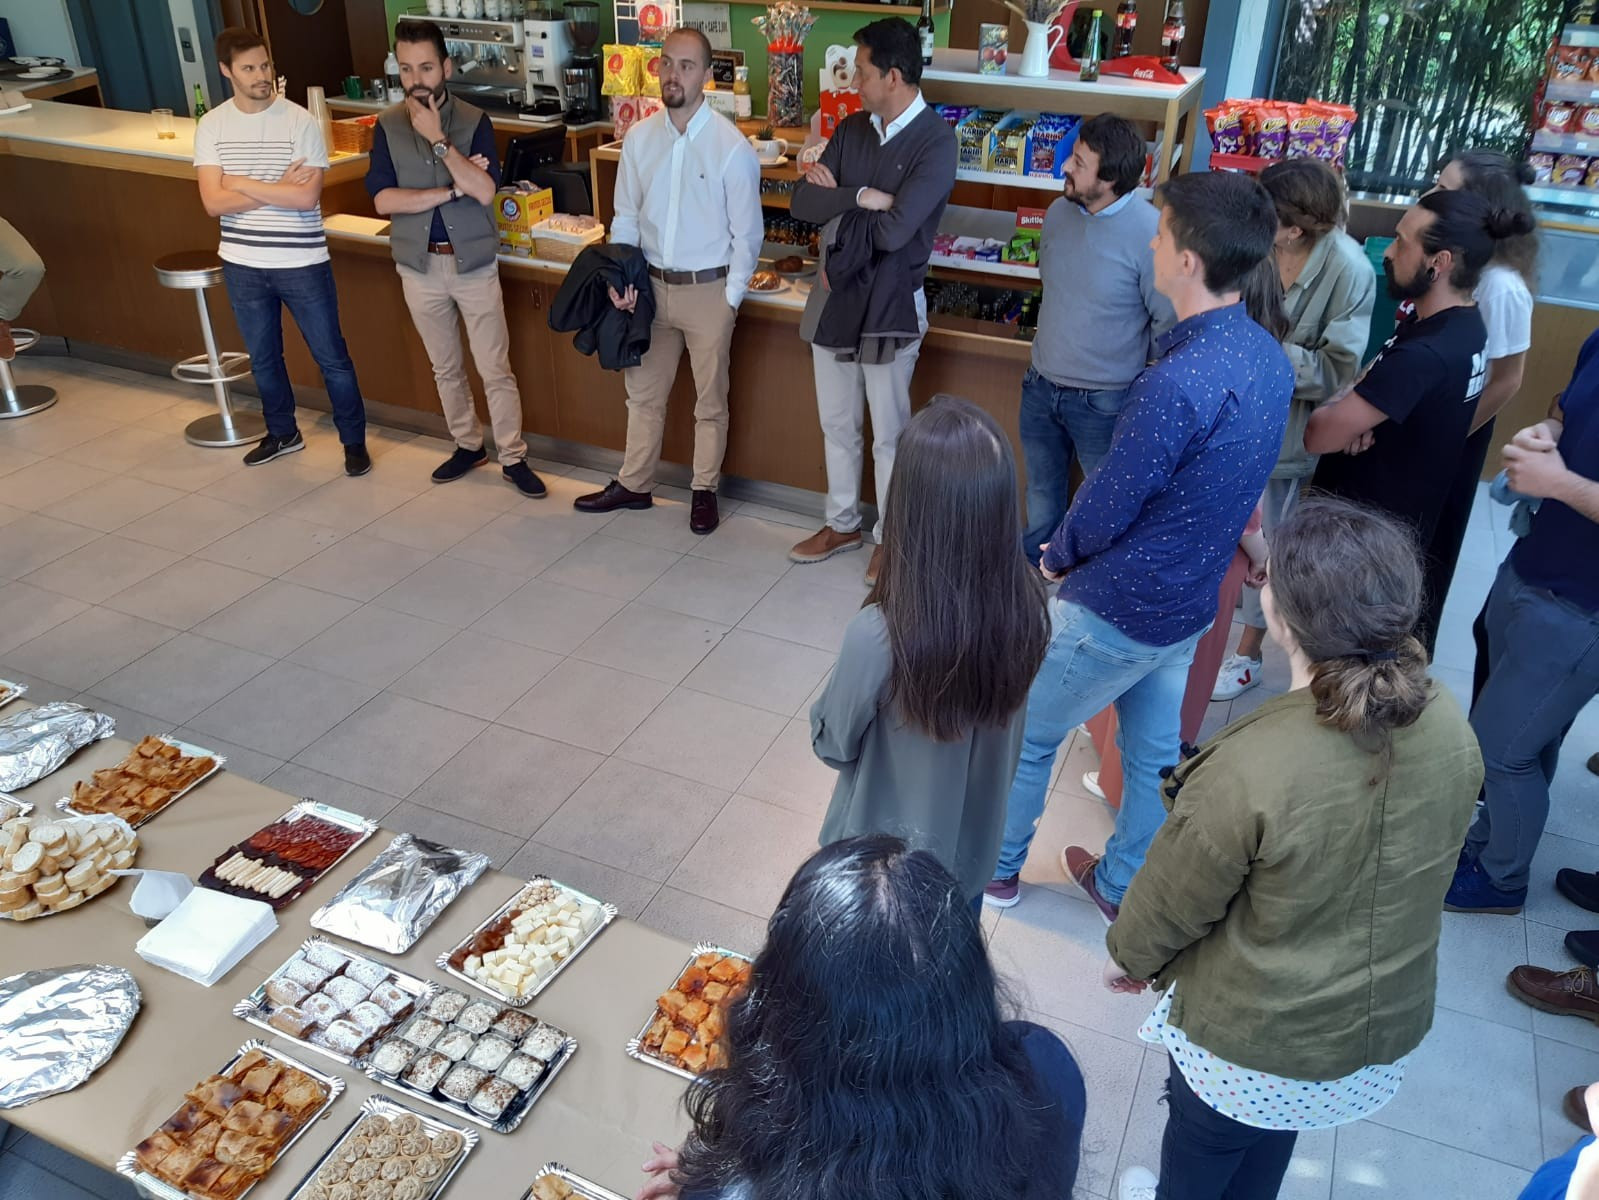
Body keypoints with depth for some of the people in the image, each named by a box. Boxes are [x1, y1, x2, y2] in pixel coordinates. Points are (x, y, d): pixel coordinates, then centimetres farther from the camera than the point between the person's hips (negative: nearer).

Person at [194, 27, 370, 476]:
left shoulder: (300, 121, -9)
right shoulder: (211, 126, -1)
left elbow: (307, 197, -18)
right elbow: (214, 203, -10)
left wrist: (241, 183, -14)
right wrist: (279, 189, -16)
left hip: (302, 263, -3)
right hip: (242, 266, 3)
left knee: (331, 357, 5)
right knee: (263, 358, 18)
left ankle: (354, 440, 20)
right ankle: (282, 433, 37)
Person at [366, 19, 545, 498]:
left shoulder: (474, 121, -5)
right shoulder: (387, 125, -1)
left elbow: (485, 192, -18)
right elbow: (383, 200, -11)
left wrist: (439, 140, -23)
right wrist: (453, 190, -17)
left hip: (473, 262, -2)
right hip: (419, 265, 3)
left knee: (495, 369, 1)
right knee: (445, 368, 15)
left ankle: (513, 458, 12)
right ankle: (468, 445, 31)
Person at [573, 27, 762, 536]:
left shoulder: (731, 146, -13)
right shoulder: (639, 138, 0)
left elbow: (747, 233, -8)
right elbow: (626, 217, 8)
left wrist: (729, 300, -9)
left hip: (708, 289, -4)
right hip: (652, 284, 4)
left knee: (710, 400, 10)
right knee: (643, 392, 15)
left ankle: (705, 491, 27)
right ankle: (634, 484, 31)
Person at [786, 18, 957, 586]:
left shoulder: (936, 140, -14)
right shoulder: (851, 129, 5)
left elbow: (893, 230, -25)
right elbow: (802, 203, -4)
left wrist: (835, 202, -9)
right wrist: (860, 197, -19)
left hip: (890, 304, -6)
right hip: (834, 296, 6)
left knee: (889, 434, 7)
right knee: (837, 424, 17)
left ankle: (890, 537, 25)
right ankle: (843, 524, 34)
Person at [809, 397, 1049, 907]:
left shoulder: (880, 635, -36)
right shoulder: (1027, 610, -22)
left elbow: (833, 744, -17)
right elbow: (1005, 720, -3)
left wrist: (825, 710, 1)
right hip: (974, 851, 4)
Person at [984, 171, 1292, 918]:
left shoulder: (1178, 382, -31)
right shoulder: (1268, 358, -3)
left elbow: (1107, 506, -22)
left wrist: (1055, 558, -1)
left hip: (1116, 610, -8)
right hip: (1190, 603, 8)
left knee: (1025, 735, 15)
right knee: (1156, 756, 22)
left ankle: (996, 866, 35)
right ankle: (1124, 886, 41)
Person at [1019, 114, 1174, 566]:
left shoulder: (1150, 232, -22)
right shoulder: (1059, 212, -3)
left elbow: (1168, 324, -15)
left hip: (1105, 401, -6)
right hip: (1041, 386, 6)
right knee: (1041, 493, 24)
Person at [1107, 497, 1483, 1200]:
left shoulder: (1247, 770, -37)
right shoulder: (1451, 730, -18)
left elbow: (1174, 900, -19)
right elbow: (1432, 866, 1)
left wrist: (1127, 954, 3)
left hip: (1249, 1037, -5)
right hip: (1387, 1019, 5)